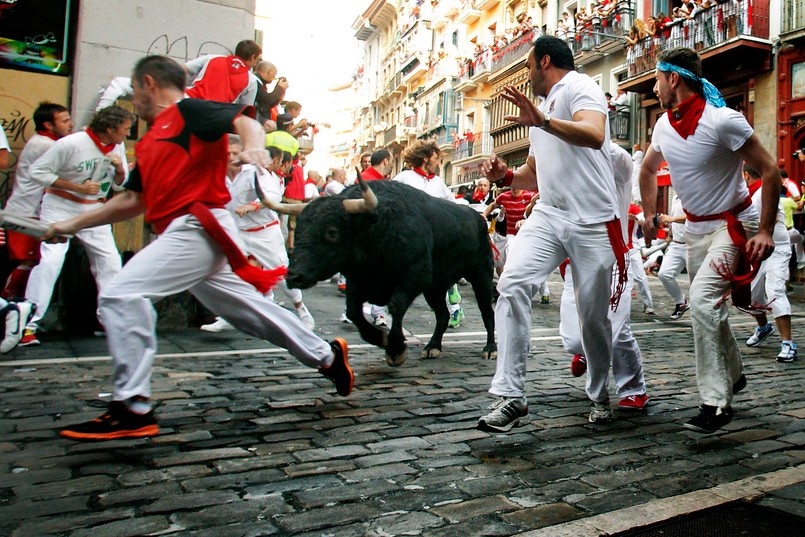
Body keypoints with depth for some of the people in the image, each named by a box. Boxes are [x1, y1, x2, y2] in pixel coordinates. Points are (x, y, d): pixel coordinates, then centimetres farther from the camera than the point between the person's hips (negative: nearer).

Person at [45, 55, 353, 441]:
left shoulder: (189, 110, 1)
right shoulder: (151, 140, 26)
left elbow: (244, 120, -13)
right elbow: (133, 200, 28)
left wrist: (252, 146, -36)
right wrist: (73, 224, 27)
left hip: (197, 227, -9)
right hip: (183, 233, 9)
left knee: (120, 295, -15)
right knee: (245, 307, 13)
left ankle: (132, 411, -12)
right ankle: (326, 356, 26)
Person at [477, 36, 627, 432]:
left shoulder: (578, 86, 0)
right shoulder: (541, 108, 25)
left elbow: (594, 135, -22)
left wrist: (542, 121, -34)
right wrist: (505, 177, 9)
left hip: (592, 223, -6)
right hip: (548, 215, 6)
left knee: (594, 314, 2)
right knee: (512, 285, -18)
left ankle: (599, 396, 27)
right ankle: (510, 396, -16)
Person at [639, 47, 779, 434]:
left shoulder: (723, 120, -21)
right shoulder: (665, 125, 0)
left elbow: (770, 172, -17)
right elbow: (647, 170, 19)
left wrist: (765, 232, -20)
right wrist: (650, 215, 17)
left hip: (733, 224, -7)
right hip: (695, 228, 8)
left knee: (702, 298, -25)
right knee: (708, 306, 15)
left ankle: (716, 403, -18)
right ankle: (733, 376, 39)